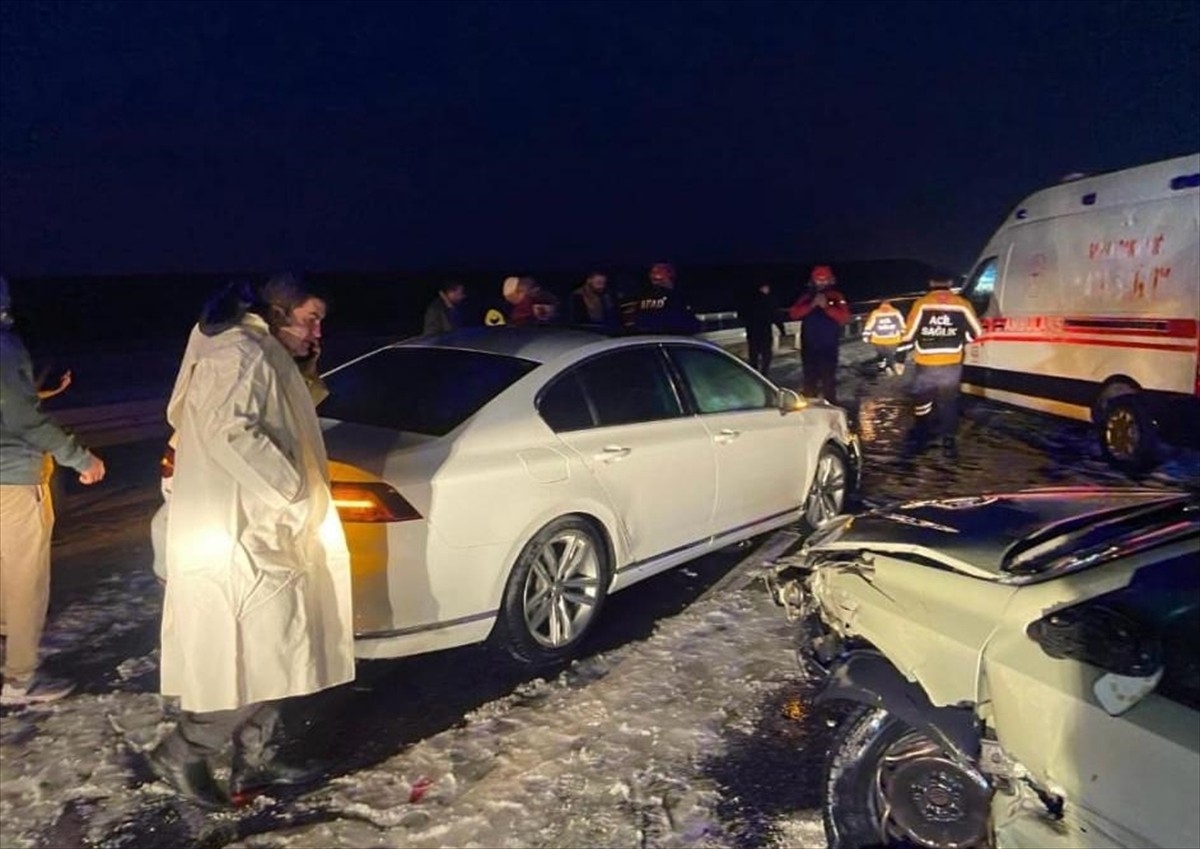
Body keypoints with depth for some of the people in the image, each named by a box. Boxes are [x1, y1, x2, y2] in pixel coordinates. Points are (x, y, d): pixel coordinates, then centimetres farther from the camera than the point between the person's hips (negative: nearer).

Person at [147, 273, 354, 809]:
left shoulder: (268, 358, 19)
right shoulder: (240, 353, -14)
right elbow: (229, 431, -28)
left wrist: (304, 367, 10)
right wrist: (294, 495, -22)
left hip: (257, 533, 11)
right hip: (237, 537, -11)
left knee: (269, 655, 16)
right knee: (263, 659, -5)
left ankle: (256, 759, 27)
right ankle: (182, 753, 10)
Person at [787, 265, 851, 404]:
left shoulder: (836, 297, 2)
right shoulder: (806, 296, 8)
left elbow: (844, 317, -10)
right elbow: (793, 314, -5)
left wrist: (826, 306, -20)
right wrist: (812, 305, -16)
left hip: (829, 347, -2)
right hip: (809, 346, 2)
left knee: (829, 380, -4)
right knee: (810, 380, 7)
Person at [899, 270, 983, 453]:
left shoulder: (921, 303, -6)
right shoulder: (962, 304, 0)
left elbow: (909, 333, -7)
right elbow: (976, 332, 7)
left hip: (925, 364, -1)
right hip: (952, 364, 1)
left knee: (922, 399, 15)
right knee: (949, 401, 12)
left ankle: (920, 435, 27)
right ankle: (948, 440, 10)